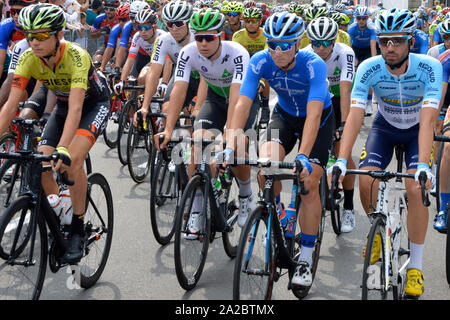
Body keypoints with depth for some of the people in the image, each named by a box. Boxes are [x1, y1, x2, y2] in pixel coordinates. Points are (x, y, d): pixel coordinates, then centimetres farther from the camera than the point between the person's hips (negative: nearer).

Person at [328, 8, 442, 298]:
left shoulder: (429, 67, -30)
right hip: (385, 128, 2)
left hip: (417, 132, -2)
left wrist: (423, 165, -50)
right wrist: (342, 160, -45)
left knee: (416, 188, -21)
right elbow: (355, 116, -33)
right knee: (366, 182, -19)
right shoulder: (369, 68, -26)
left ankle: (416, 265, -6)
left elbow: (428, 119, -39)